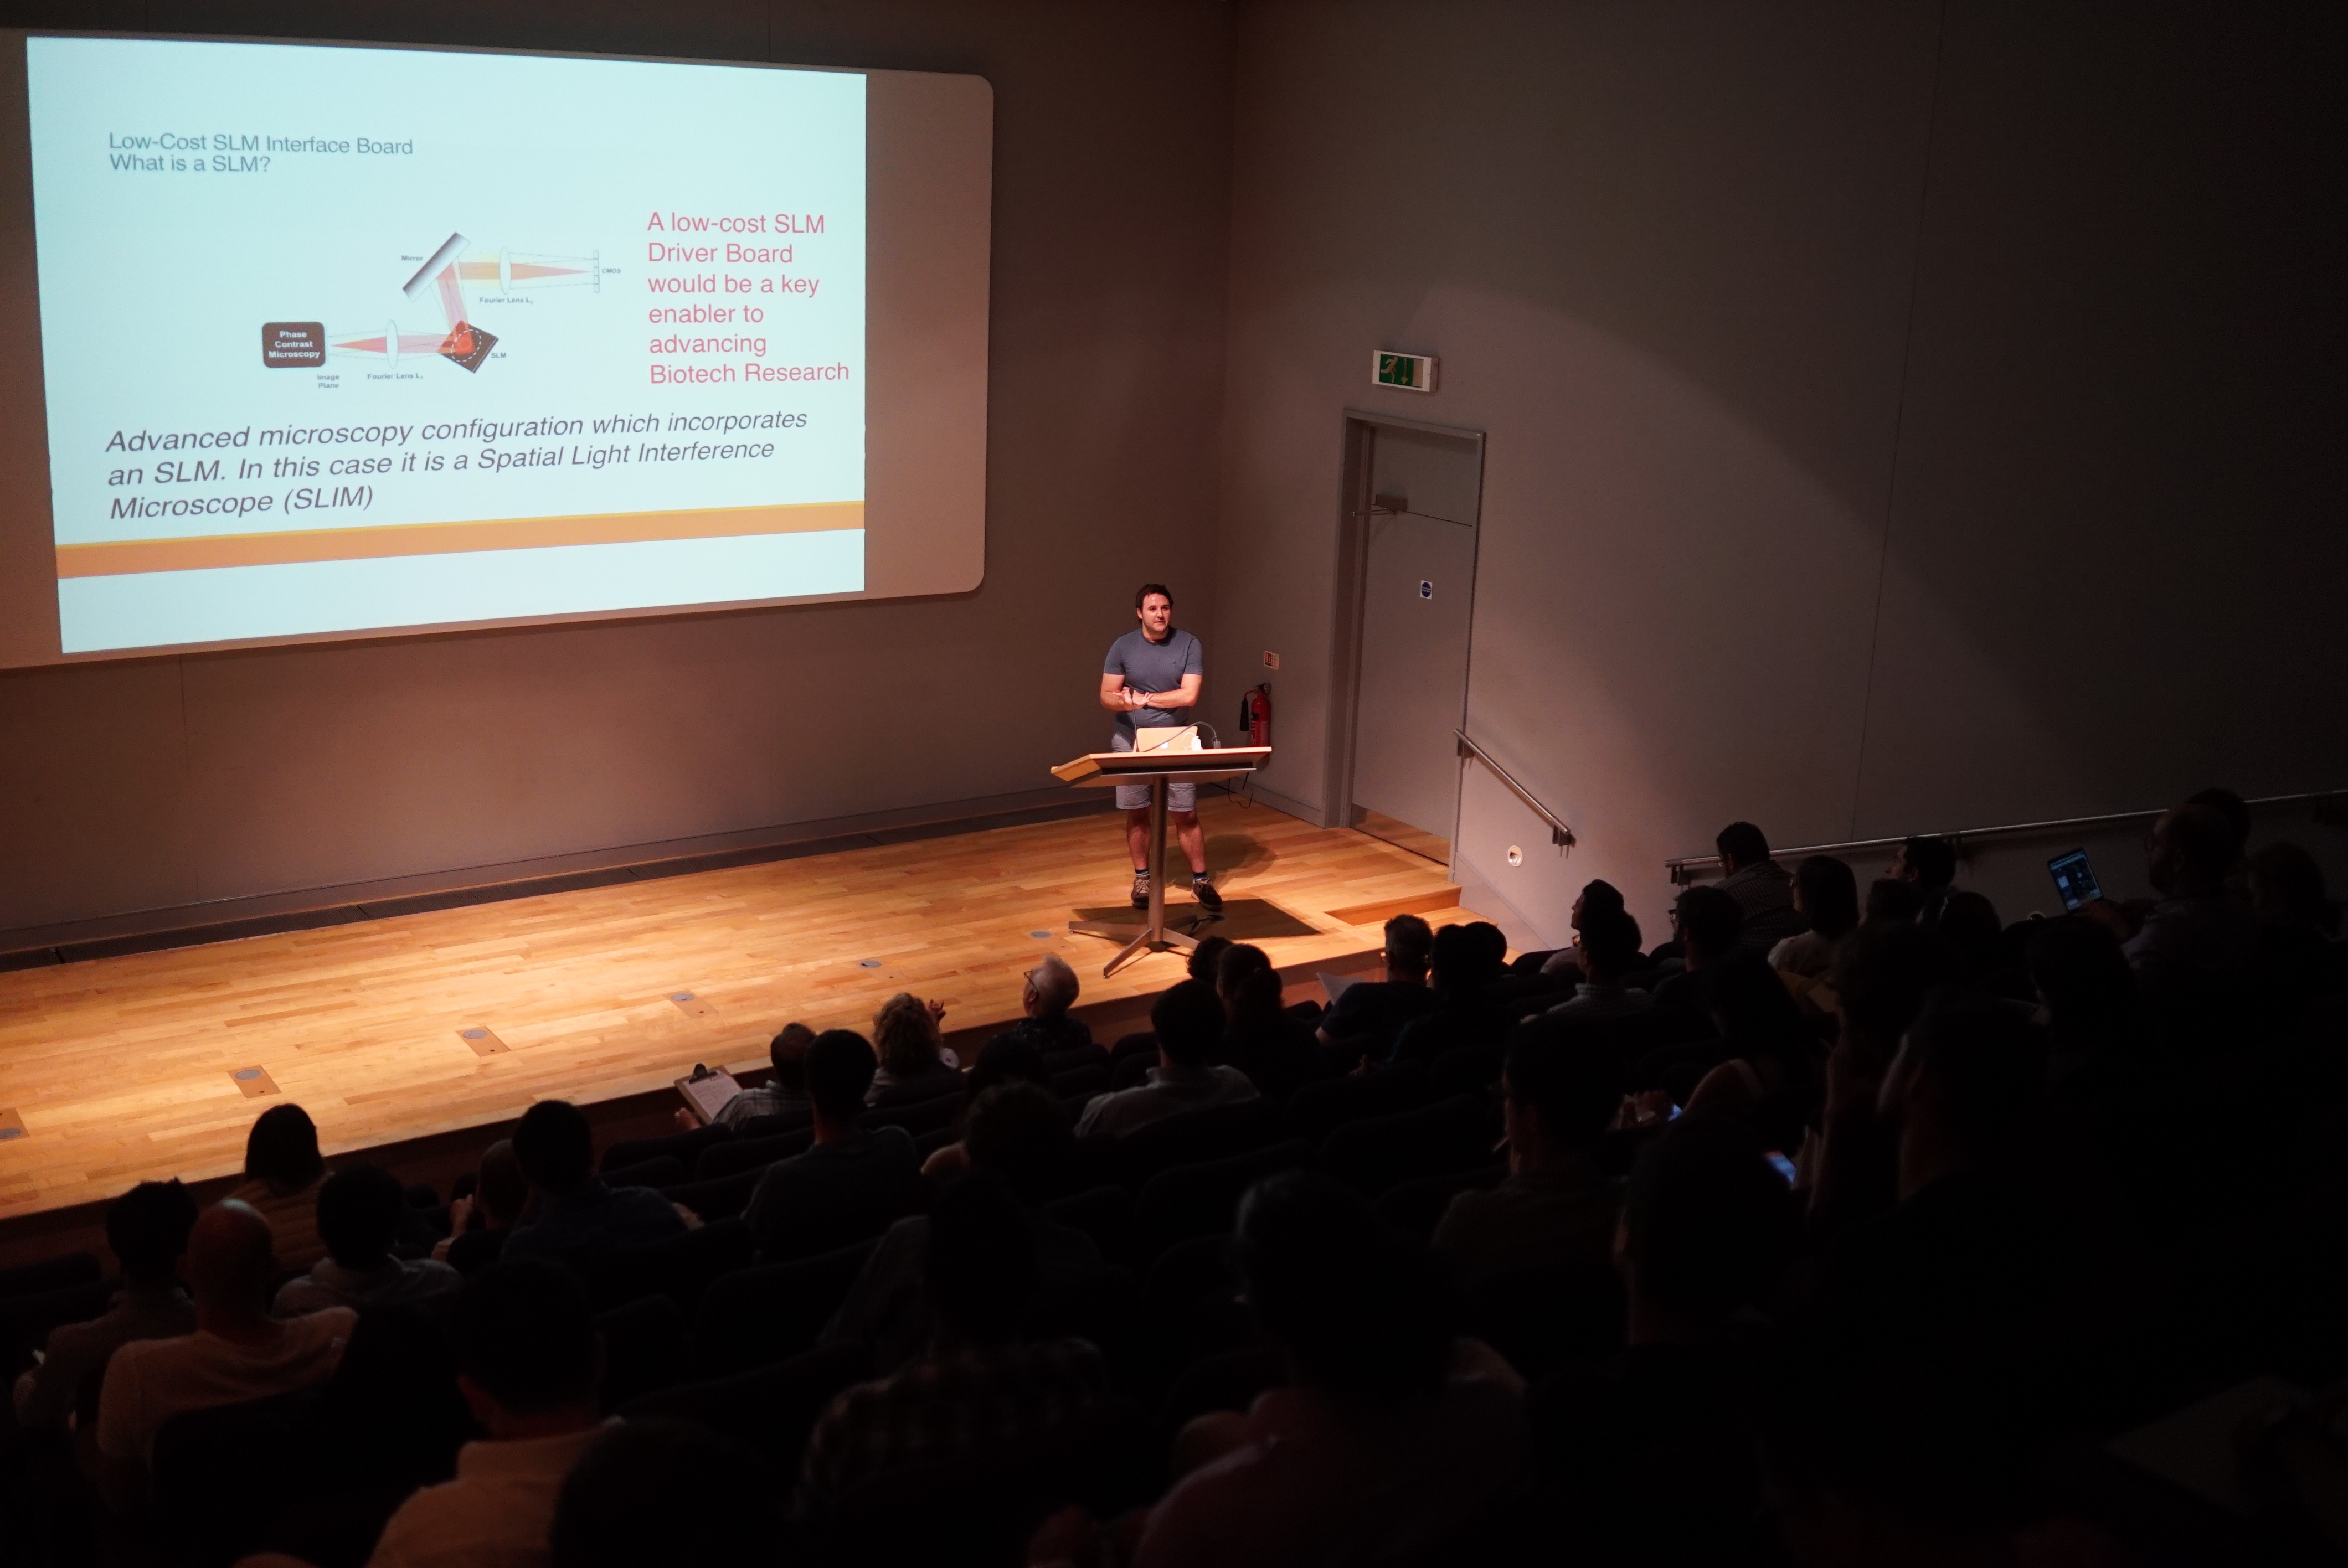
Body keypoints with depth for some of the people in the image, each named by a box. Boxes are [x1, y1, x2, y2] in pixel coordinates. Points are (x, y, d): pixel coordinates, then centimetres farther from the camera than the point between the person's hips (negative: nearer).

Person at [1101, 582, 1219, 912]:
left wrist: (1144, 698, -14)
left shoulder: (1189, 645, -7)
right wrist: (1124, 701, -27)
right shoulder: (1123, 647, -4)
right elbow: (1107, 696, -4)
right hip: (1131, 743, 1)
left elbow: (1189, 695, -14)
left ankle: (1200, 880, 12)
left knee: (1186, 815, 1)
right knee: (1137, 814, 8)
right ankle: (1142, 878, 23)